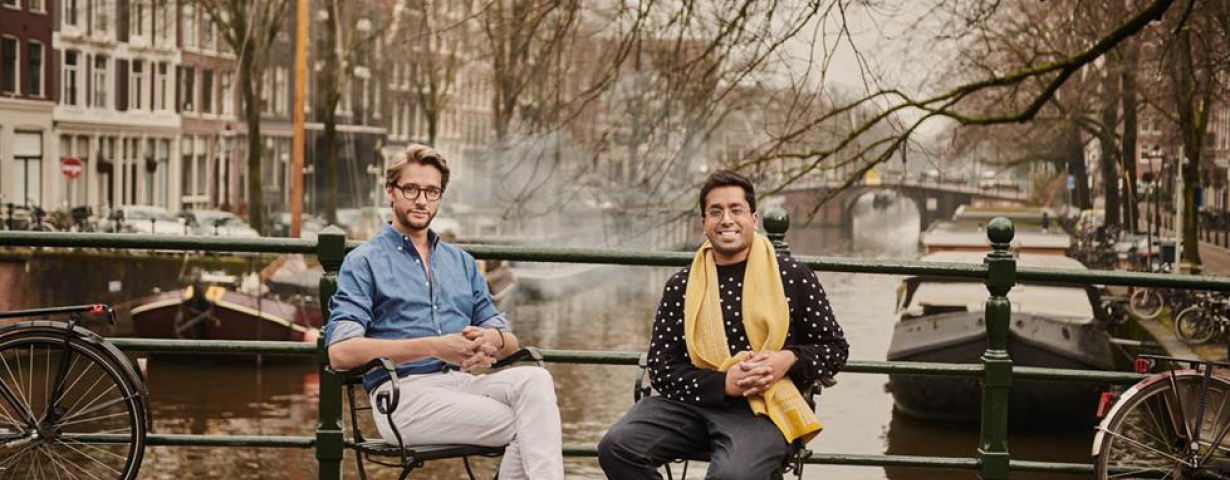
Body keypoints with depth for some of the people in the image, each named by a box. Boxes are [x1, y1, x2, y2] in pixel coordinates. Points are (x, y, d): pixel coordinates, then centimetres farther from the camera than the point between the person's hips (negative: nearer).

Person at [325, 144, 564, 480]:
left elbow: (509, 342, 20)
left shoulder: (462, 262, 25)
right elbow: (341, 352, -8)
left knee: (534, 379, -29)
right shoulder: (364, 262, 7)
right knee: (522, 426, -28)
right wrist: (433, 347, -16)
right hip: (404, 392, -5)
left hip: (463, 382, 5)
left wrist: (493, 339, -8)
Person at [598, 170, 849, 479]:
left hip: (763, 408, -3)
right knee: (616, 448, -21)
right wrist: (724, 383, -11)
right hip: (696, 401, 4)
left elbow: (835, 348, 12)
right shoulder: (681, 286, 10)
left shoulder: (792, 276, 5)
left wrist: (789, 360, -10)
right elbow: (661, 368, 6)